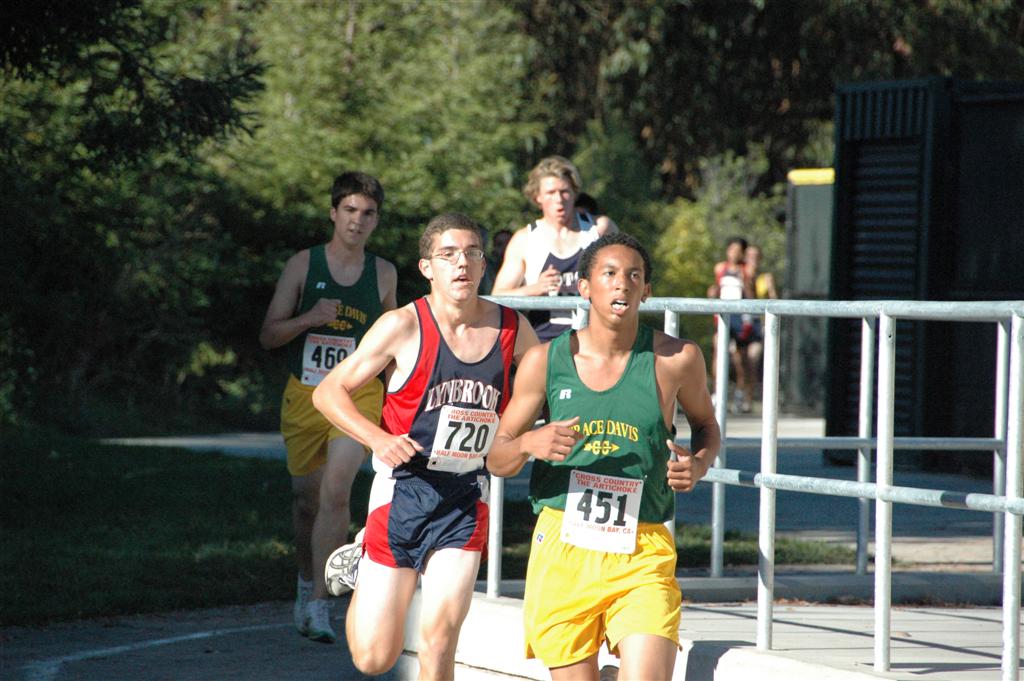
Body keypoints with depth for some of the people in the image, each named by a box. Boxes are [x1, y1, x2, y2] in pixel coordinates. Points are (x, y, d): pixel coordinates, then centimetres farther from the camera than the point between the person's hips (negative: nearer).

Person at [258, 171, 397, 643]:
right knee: (306, 497, 11)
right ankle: (307, 579, 37)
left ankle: (318, 604, -17)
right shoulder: (303, 265, 0)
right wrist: (309, 318, -17)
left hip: (358, 395, -1)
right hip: (304, 394, 1)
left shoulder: (384, 274, 5)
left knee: (336, 492, -19)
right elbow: (268, 335, 0)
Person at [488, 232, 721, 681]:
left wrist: (698, 464, -1)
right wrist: (529, 444, -14)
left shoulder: (675, 360, 1)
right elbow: (496, 460, 9)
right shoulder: (545, 361, 3)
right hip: (562, 547, 1)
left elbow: (705, 424, 21)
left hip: (644, 553, -1)